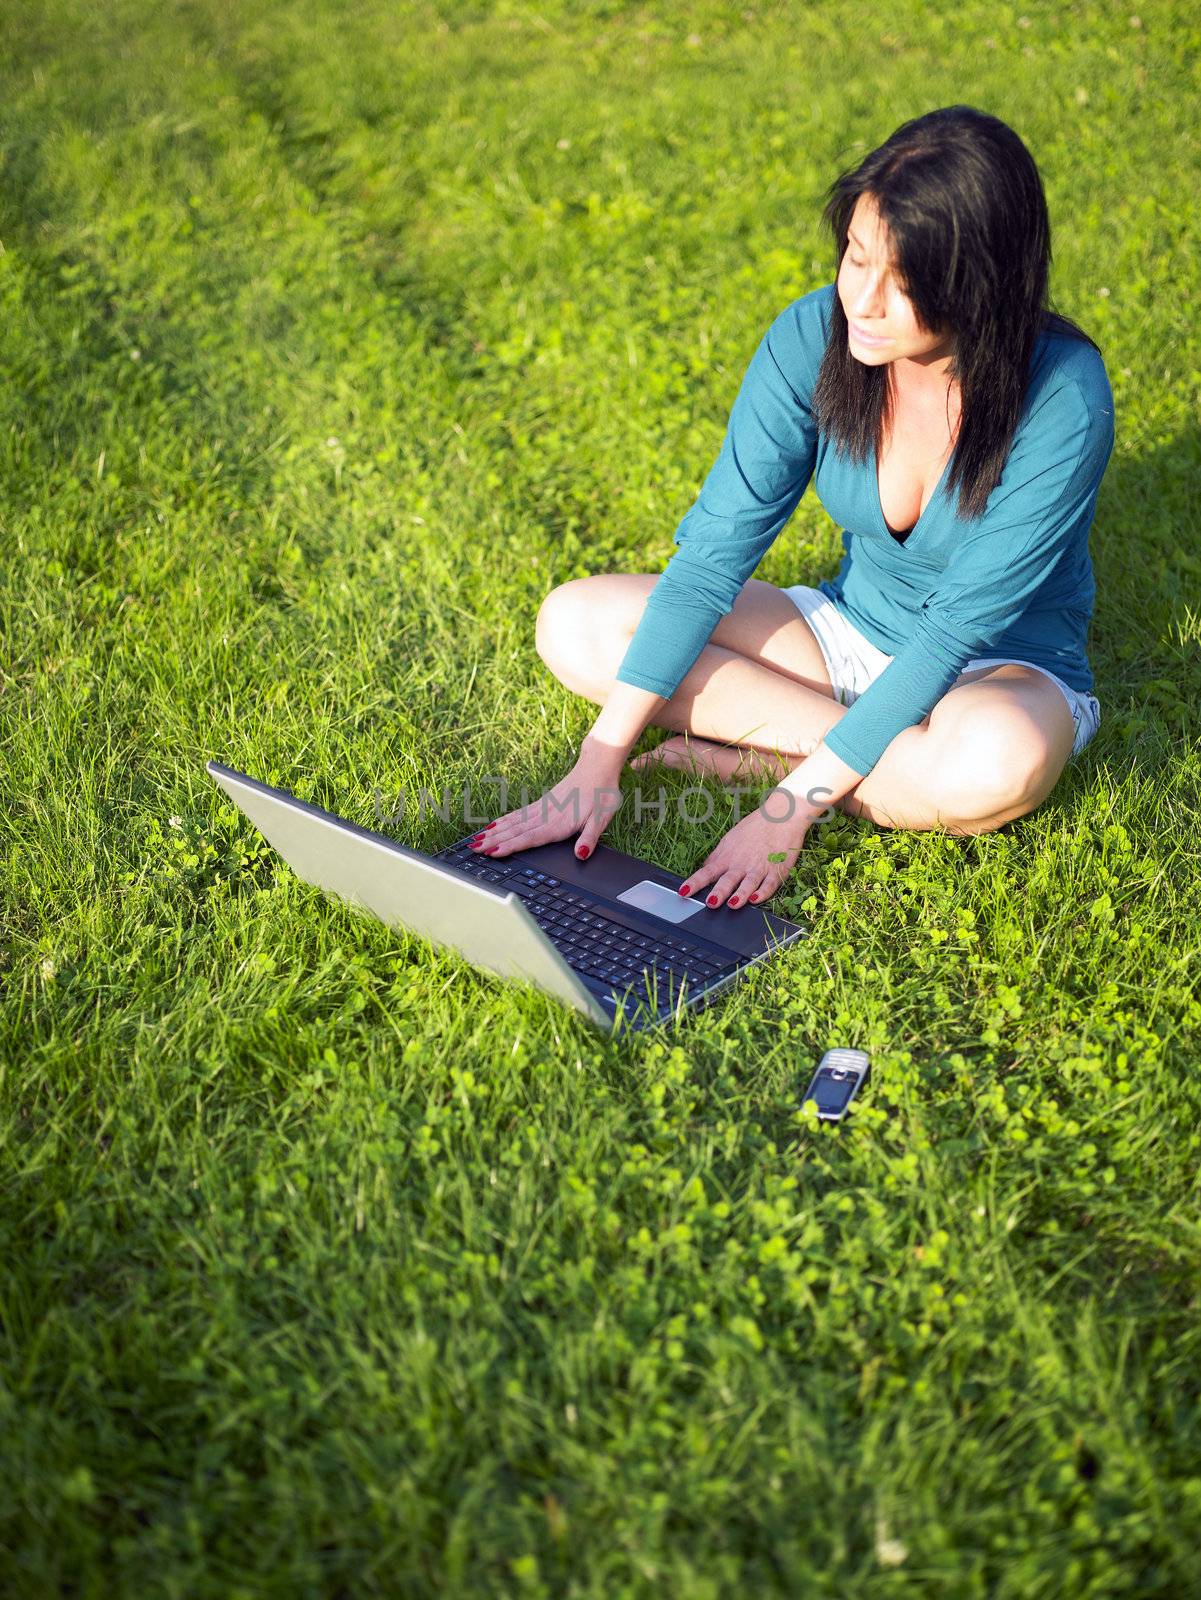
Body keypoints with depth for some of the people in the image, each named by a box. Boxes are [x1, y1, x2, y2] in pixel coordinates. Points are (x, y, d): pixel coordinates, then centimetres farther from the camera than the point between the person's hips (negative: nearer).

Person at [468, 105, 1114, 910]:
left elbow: (957, 628, -27)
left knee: (999, 761, -42)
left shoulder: (1063, 399, -27)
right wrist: (599, 761, -23)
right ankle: (843, 743, -15)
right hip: (852, 629, 4)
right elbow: (715, 549, -17)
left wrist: (790, 809, -33)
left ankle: (757, 754, -16)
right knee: (575, 623, -12)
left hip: (1004, 669, -4)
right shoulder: (815, 335, -16)